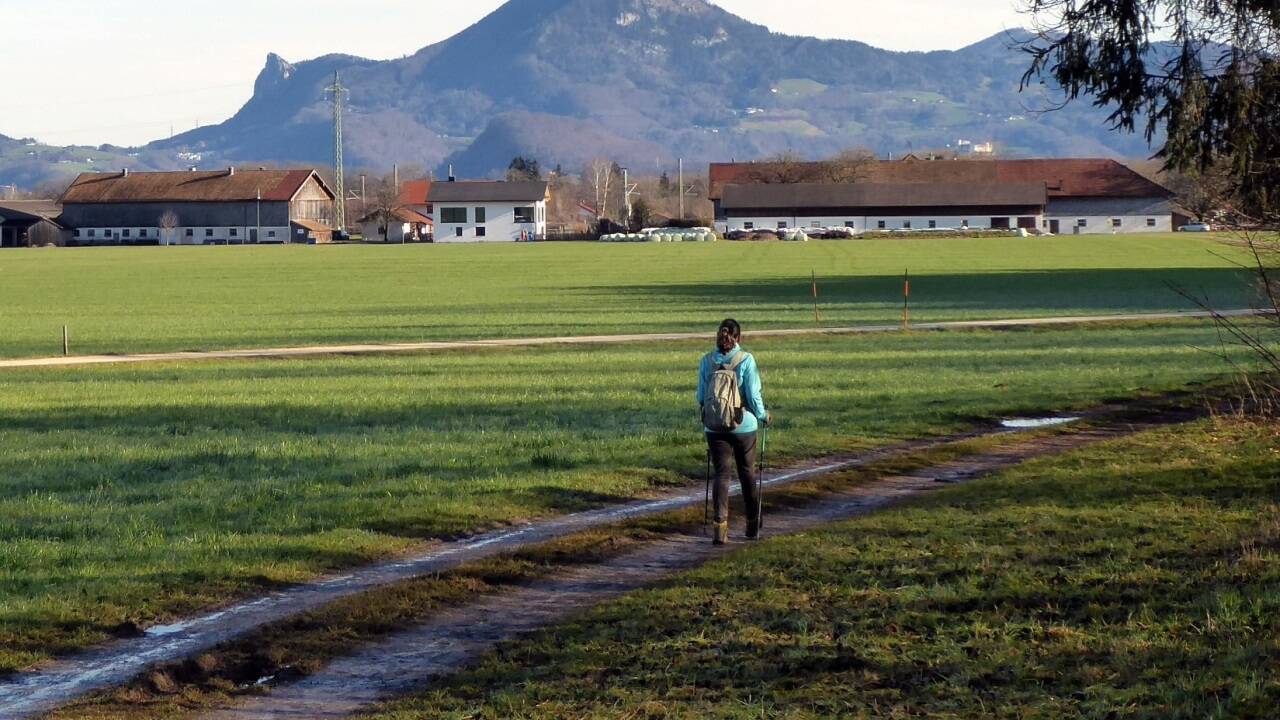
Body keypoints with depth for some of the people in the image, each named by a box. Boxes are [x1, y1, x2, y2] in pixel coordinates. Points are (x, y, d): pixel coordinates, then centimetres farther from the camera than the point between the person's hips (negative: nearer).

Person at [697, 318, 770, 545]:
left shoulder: (707, 361, -4)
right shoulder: (746, 360, -11)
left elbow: (701, 396, 2)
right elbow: (754, 395, -10)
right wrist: (763, 415, 7)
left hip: (714, 427, 1)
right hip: (744, 426, -1)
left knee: (721, 474, 4)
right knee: (748, 474, 14)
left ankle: (721, 526, -11)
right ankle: (752, 526, 25)